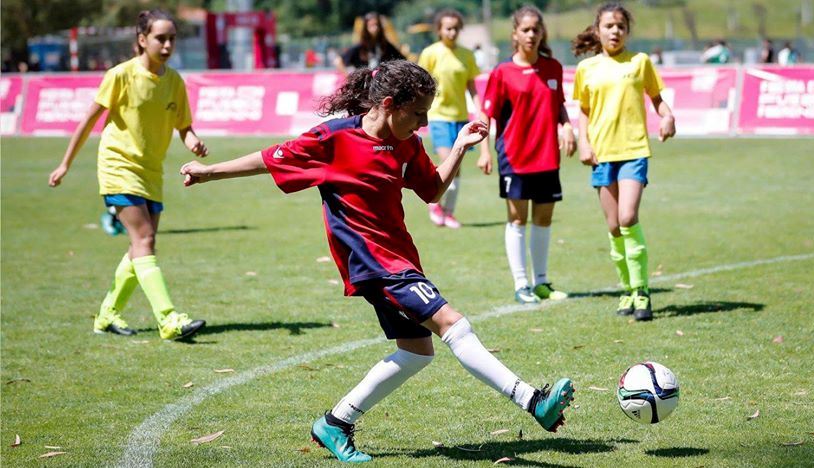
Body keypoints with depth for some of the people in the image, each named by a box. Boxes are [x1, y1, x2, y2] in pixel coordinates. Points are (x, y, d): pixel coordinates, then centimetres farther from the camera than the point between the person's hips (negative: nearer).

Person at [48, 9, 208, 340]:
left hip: (151, 172, 6)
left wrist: (193, 143, -19)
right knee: (144, 241, -16)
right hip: (119, 165, -6)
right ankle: (169, 320, -25)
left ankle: (108, 315, 23)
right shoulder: (121, 75, -12)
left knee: (142, 246, 7)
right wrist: (65, 164, 1)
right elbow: (90, 120, -4)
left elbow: (183, 127, 5)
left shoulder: (174, 81, 2)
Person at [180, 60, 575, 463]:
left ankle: (336, 424, 23)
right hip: (371, 260, -9)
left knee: (416, 351, 12)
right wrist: (210, 172, 6)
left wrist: (459, 149, 4)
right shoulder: (334, 138, -13)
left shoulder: (407, 145, 6)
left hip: (397, 256, 9)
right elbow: (272, 160, -2)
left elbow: (433, 191, 19)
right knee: (449, 321, -19)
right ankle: (532, 401, -24)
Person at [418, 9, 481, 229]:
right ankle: (436, 202, 6)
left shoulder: (467, 55, 6)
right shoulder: (430, 53, -5)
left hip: (461, 116, 4)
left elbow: (472, 87, 10)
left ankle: (448, 212, 17)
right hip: (438, 115, -4)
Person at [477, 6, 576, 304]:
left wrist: (567, 127, -1)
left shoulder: (553, 68, 6)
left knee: (544, 218, 10)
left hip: (548, 156, 4)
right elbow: (487, 114, -5)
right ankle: (521, 285, 8)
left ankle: (541, 282, 22)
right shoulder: (503, 73, -6)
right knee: (517, 219, 2)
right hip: (514, 156, -4)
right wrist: (484, 151, -13)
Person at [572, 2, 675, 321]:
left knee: (628, 218, -18)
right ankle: (628, 290, 20)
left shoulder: (640, 62, 5)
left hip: (634, 150, -3)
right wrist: (584, 142, 3)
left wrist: (667, 116, -7)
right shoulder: (587, 68, 9)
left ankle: (641, 291, -9)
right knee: (614, 226, 5)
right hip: (601, 153, 3)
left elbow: (656, 98, 13)